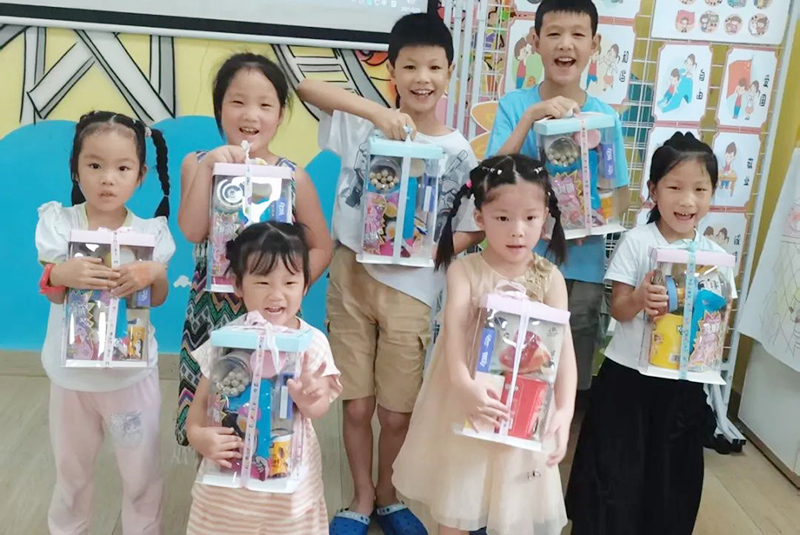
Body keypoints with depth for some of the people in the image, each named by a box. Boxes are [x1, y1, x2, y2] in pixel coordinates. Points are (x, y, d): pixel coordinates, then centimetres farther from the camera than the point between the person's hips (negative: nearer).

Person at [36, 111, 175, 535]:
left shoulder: (149, 231, -8)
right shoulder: (59, 222, -9)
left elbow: (159, 299, -9)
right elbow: (53, 292, -12)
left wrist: (152, 275, -31)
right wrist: (63, 274, -35)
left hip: (133, 371, -1)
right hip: (72, 371, 1)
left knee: (141, 473, 10)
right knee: (71, 470, 21)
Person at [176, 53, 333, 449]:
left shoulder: (293, 177, -4)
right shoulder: (196, 163, 0)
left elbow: (321, 248, 1)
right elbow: (192, 232, -14)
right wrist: (208, 167, -19)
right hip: (209, 315, 1)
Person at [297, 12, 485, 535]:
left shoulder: (459, 154, -1)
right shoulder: (366, 124, -2)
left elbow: (473, 231, 2)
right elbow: (304, 85, -14)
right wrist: (376, 111, -24)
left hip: (410, 292, 0)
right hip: (351, 279, 0)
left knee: (398, 414, 10)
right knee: (357, 407, 11)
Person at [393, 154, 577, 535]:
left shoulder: (549, 279, -4)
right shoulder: (464, 270, -9)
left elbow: (564, 347, -12)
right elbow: (454, 331, -22)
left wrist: (565, 410, -25)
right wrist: (464, 385, -40)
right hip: (468, 401, -1)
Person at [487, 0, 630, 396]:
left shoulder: (605, 116, -1)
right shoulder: (514, 105, -5)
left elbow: (621, 192, 6)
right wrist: (529, 117, -23)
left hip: (583, 268, 2)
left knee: (572, 384, 14)